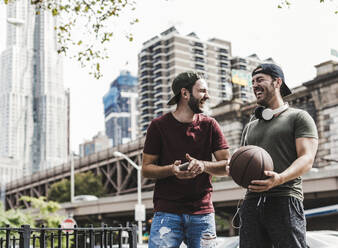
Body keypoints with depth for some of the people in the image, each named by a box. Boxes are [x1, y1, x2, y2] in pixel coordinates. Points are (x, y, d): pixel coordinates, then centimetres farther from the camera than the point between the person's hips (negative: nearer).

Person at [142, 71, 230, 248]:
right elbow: (146, 169, 2)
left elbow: (228, 166, 4)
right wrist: (171, 169, -17)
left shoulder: (210, 125, 8)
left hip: (202, 211, 2)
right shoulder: (159, 125, 2)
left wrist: (203, 165, -16)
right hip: (167, 211, -2)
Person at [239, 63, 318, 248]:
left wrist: (279, 178, -24)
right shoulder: (250, 127, 26)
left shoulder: (298, 117, 9)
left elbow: (307, 159, -5)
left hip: (285, 199, -5)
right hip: (252, 200, 5)